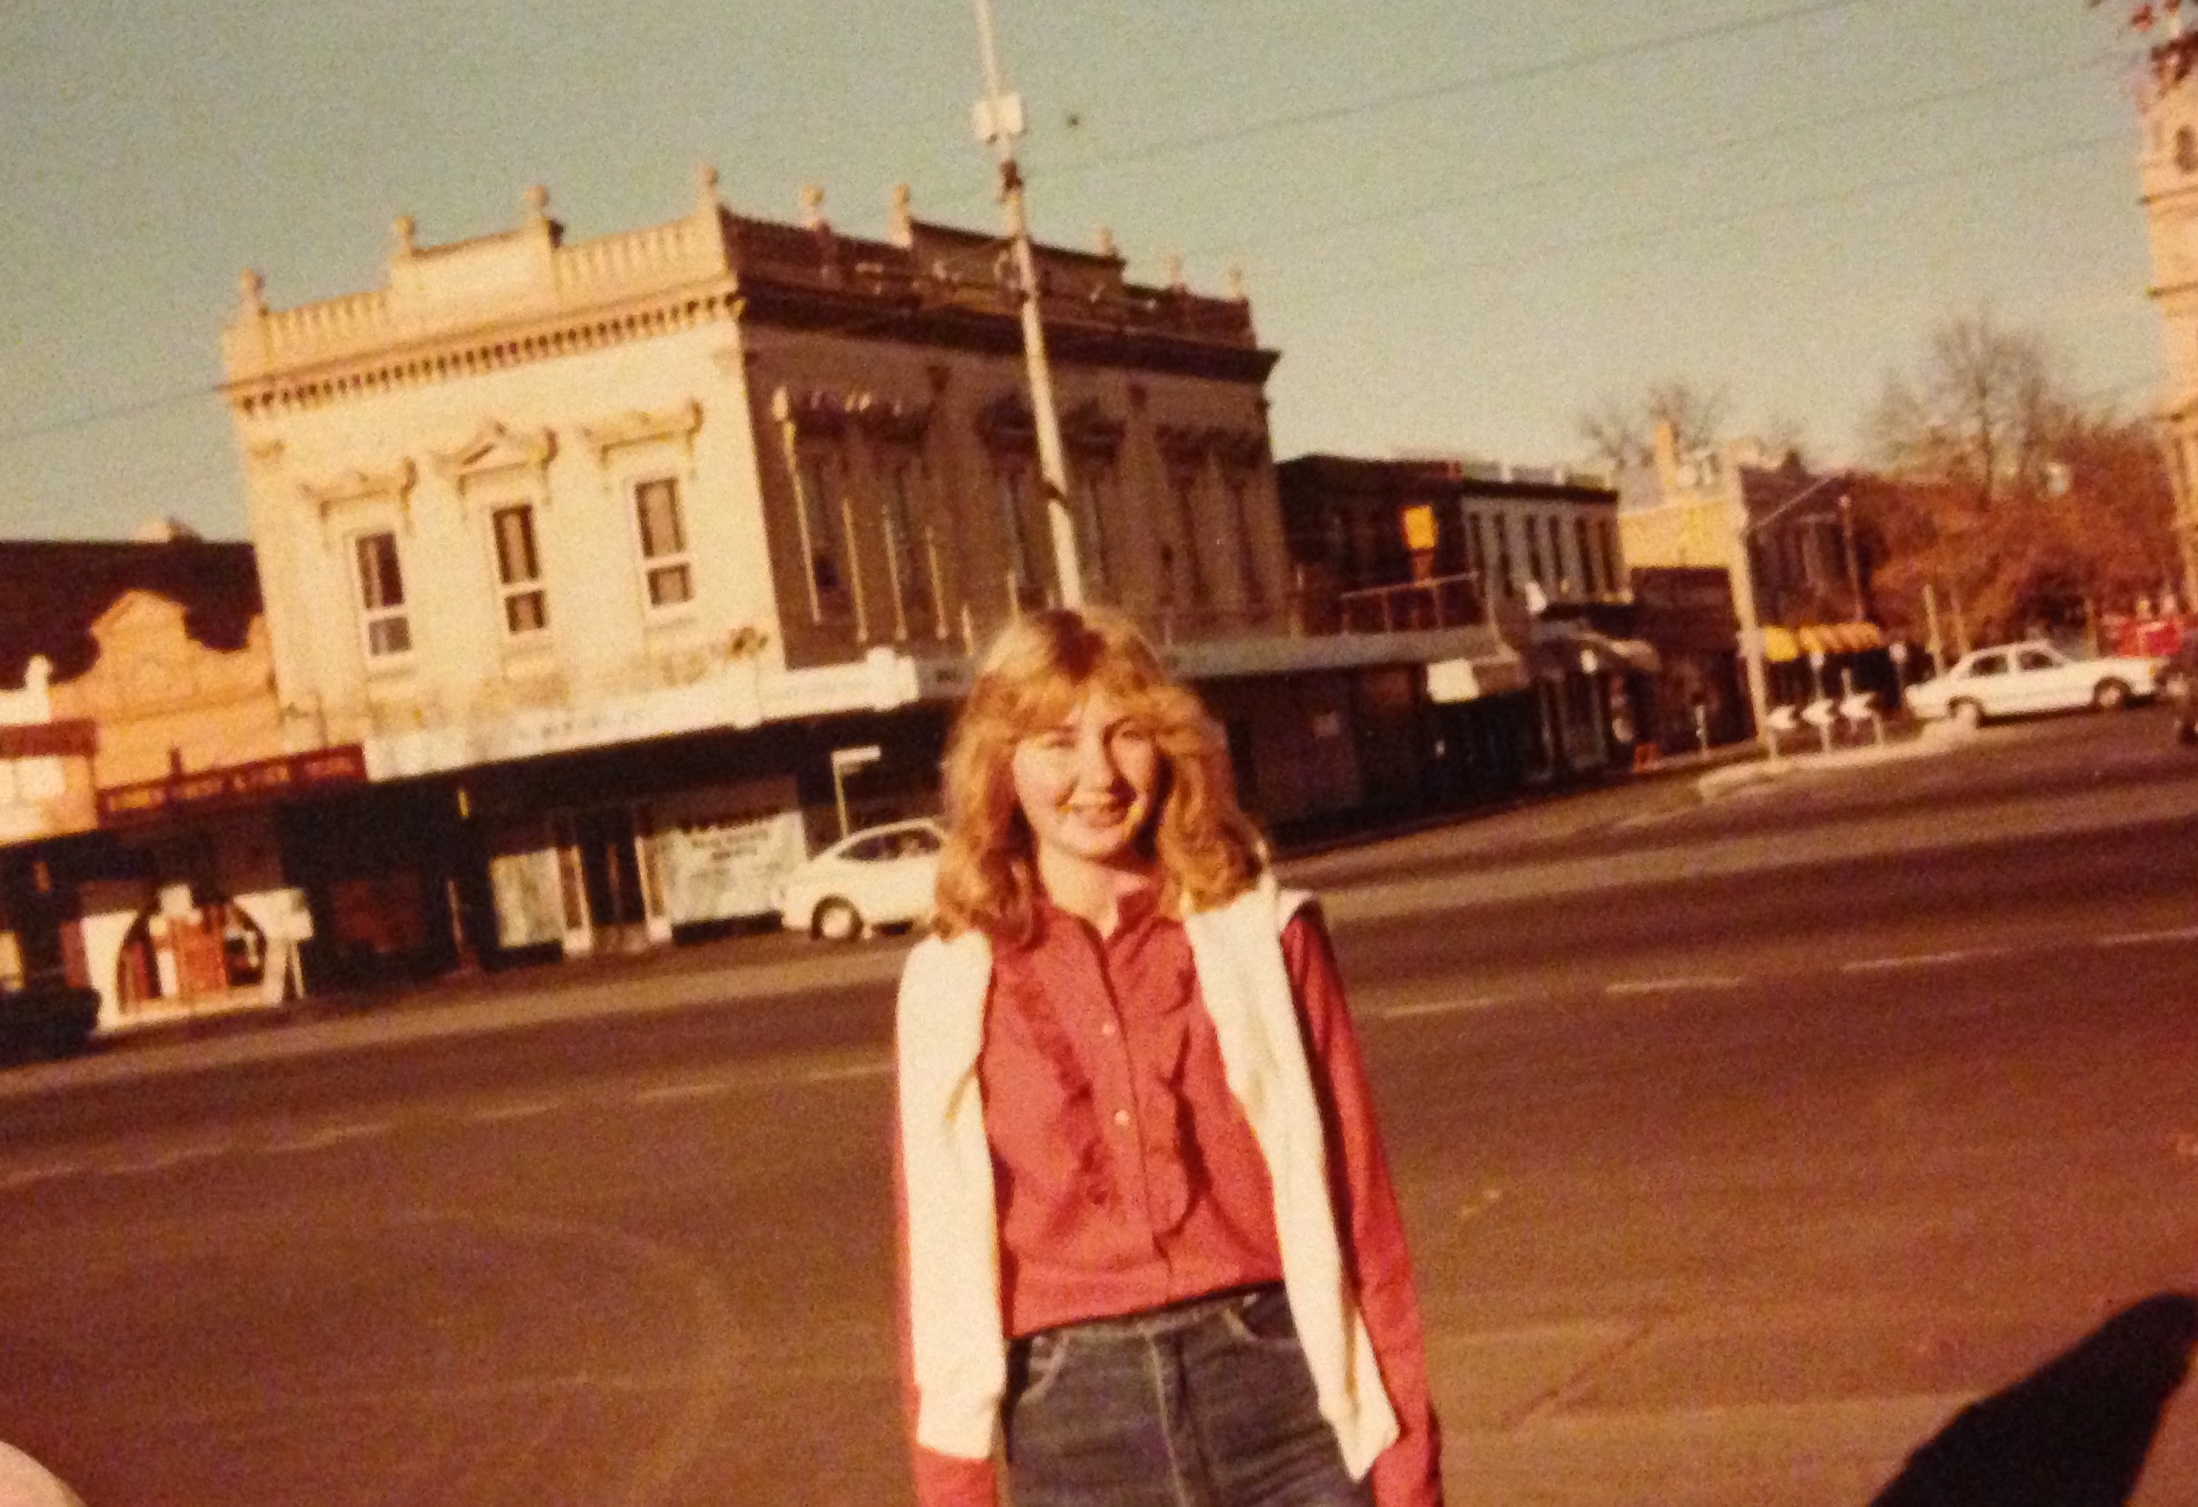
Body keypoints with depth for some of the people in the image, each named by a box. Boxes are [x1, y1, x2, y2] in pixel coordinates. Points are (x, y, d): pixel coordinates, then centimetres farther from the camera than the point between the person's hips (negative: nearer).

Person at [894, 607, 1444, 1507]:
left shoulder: (1262, 937, 1)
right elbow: (940, 1265, 4)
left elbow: (1354, 1199, 2)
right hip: (1076, 1429, 1)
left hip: (1283, 1393, 0)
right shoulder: (954, 989, 2)